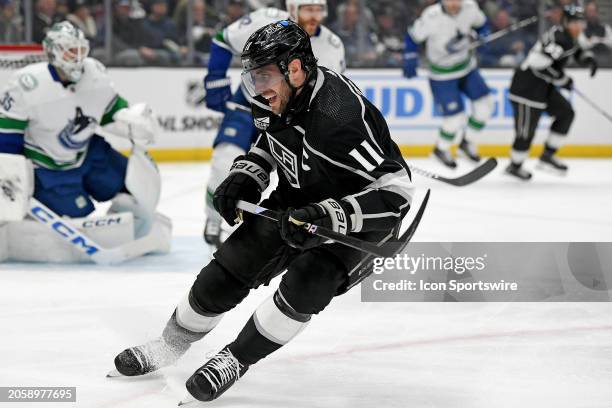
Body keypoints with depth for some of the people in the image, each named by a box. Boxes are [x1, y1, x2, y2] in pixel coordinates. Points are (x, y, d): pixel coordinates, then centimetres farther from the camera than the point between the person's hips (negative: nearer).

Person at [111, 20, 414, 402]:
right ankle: (168, 346, 23)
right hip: (298, 199, 7)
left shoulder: (341, 116, -36)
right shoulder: (278, 99, -12)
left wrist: (328, 216, -44)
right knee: (228, 268, 3)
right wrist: (245, 177, -5)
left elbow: (395, 191, -36)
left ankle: (237, 359, -6)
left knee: (305, 284, -27)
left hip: (358, 217, -7)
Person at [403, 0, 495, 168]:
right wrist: (410, 61, -17)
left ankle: (467, 142, 24)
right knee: (455, 118, -7)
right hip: (442, 74, -5)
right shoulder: (431, 16, -28)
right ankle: (441, 149, 24)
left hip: (467, 66, 5)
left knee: (485, 103, -1)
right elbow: (413, 37, -13)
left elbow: (481, 23, 7)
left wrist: (480, 37, -9)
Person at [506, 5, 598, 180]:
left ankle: (547, 156, 18)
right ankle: (514, 166, 17)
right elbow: (540, 63, -30)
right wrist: (563, 80, -19)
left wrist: (588, 58, 6)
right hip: (528, 87, -11)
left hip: (543, 86, 11)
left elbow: (577, 51, 30)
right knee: (527, 128, -2)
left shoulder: (568, 37, 10)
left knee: (565, 113, 12)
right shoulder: (559, 38, -22)